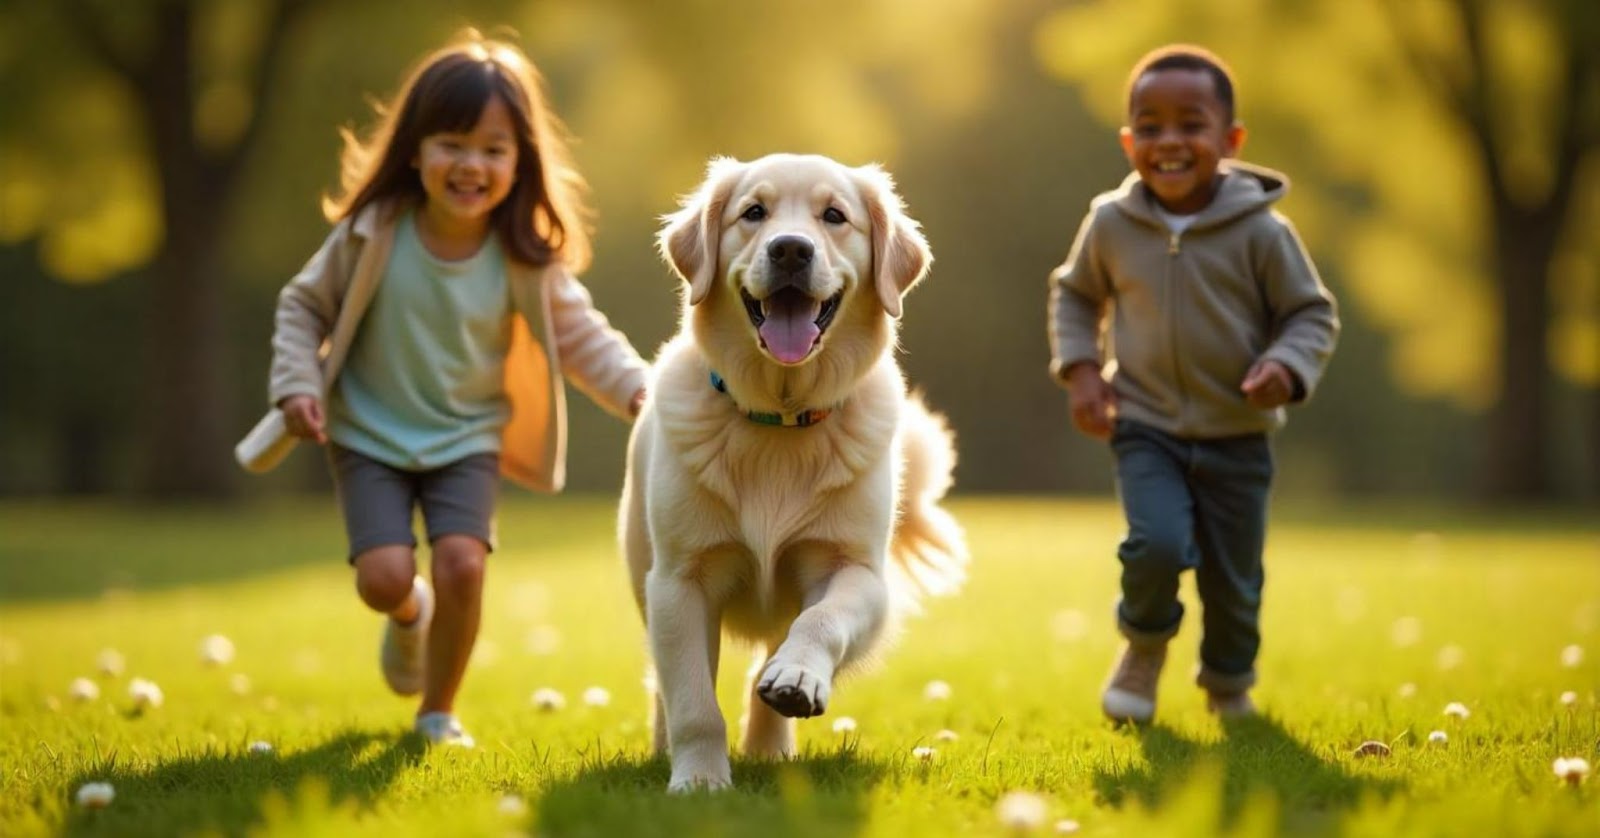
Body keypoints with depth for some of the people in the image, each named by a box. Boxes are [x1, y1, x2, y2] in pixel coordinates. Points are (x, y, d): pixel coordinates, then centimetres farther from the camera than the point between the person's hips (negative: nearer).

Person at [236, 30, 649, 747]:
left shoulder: (527, 257, -11)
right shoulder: (372, 234, -13)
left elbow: (580, 335, -5)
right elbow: (304, 306, -1)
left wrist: (640, 391, -20)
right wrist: (296, 386, -14)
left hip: (468, 439, 1)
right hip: (370, 438, 0)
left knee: (462, 564, -20)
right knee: (385, 577, -17)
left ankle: (439, 712, 6)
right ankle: (410, 615, 25)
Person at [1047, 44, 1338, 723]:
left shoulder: (1261, 232, -12)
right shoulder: (1111, 223, -6)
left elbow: (1312, 312, -2)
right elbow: (1074, 293, 12)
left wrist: (1287, 366, -21)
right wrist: (1079, 369, -1)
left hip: (1237, 438, 0)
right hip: (1146, 430, 0)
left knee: (1234, 579, 9)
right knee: (1159, 546, -23)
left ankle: (1229, 686, 39)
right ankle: (1143, 647, 10)